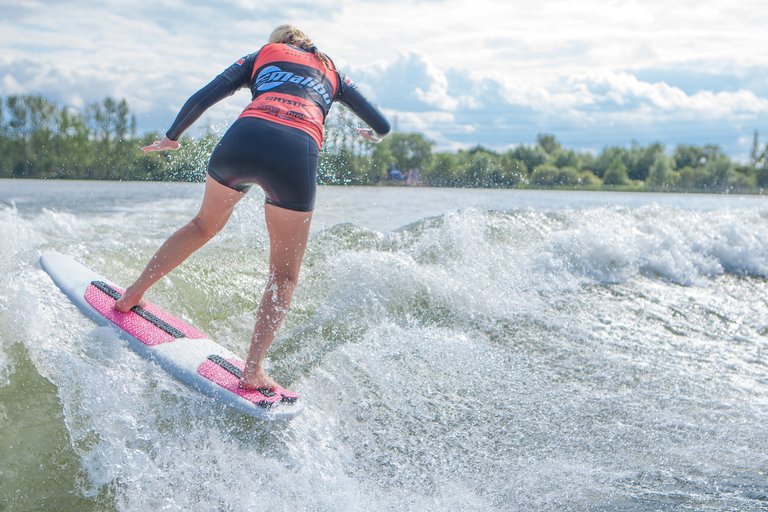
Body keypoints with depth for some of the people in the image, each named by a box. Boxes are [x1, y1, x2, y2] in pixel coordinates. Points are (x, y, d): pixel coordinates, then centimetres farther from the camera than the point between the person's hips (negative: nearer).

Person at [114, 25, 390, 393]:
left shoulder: (260, 56, 29)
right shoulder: (332, 73, 32)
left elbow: (202, 98, 18)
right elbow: (382, 126, 34)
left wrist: (171, 137, 32)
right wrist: (373, 135, 58)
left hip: (244, 138, 2)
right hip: (297, 155, -1)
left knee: (205, 224, 30)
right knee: (284, 274, 11)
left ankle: (132, 295, 39)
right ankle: (253, 371, 2)